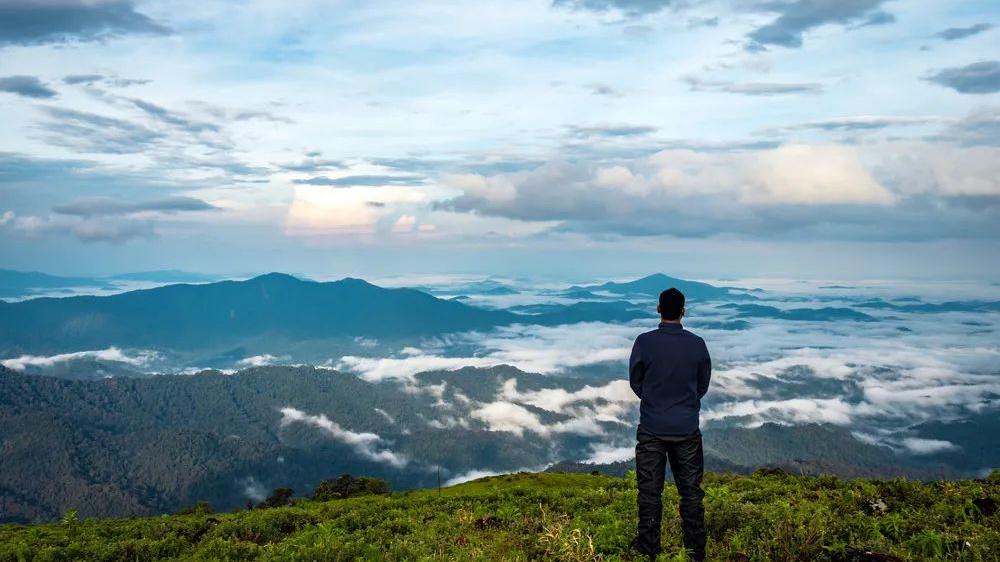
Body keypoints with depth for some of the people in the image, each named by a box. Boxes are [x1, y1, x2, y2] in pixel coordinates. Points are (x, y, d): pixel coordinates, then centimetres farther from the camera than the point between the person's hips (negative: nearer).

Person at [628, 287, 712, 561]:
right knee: (691, 491, 11)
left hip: (652, 428, -1)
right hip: (687, 428, 2)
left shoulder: (645, 342, -11)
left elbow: (635, 382, 1)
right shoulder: (697, 344, -5)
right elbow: (703, 385, 7)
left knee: (650, 491, 7)